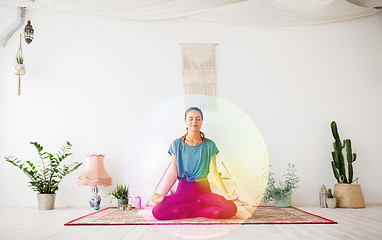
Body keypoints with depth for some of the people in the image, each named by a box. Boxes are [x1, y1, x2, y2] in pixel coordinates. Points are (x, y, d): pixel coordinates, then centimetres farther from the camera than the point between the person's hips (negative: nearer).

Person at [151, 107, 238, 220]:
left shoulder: (209, 145, 6)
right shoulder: (177, 144, 5)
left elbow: (214, 173, 1)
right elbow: (173, 174, 1)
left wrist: (225, 193, -14)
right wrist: (162, 194, -14)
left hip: (203, 190, 0)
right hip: (183, 189, 0)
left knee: (231, 209, -27)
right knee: (157, 211, -28)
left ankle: (187, 213, -10)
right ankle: (201, 205, -10)